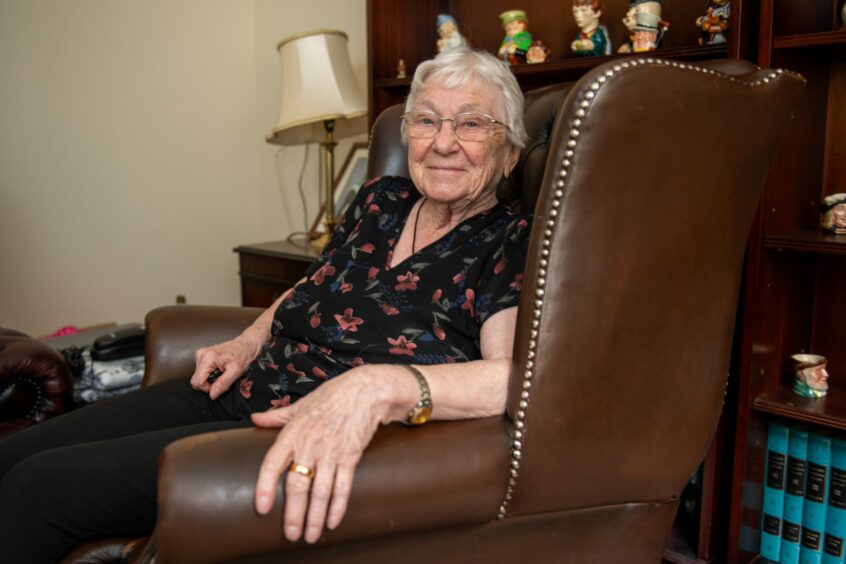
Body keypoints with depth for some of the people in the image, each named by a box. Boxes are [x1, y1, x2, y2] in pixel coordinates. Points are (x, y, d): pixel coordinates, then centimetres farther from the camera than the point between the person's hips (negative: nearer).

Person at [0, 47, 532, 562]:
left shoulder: (512, 243, -11)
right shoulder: (381, 200, 8)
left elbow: (522, 377, -28)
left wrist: (378, 387, -42)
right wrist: (251, 339, 8)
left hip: (316, 460, -7)